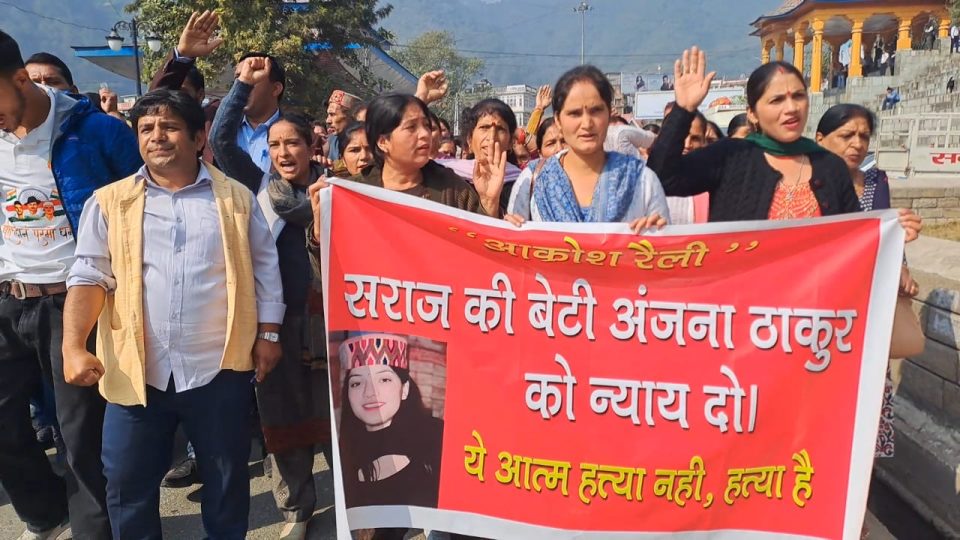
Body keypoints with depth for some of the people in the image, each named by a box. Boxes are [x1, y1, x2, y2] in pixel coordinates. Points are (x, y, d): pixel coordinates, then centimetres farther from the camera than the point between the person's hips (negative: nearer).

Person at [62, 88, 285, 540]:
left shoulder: (236, 198, 4)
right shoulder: (109, 202, 4)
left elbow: (264, 269, 5)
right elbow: (89, 276, 1)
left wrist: (268, 335, 1)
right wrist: (73, 346, -11)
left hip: (219, 368, 0)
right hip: (135, 371, 1)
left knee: (226, 479, 14)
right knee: (127, 486, 12)